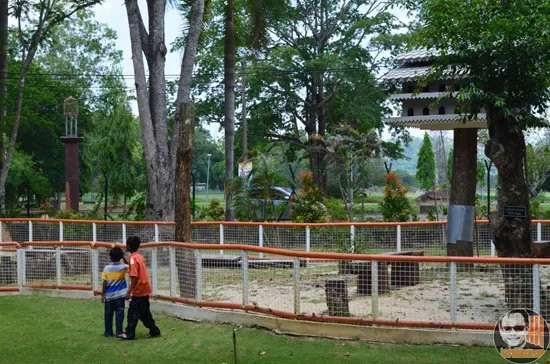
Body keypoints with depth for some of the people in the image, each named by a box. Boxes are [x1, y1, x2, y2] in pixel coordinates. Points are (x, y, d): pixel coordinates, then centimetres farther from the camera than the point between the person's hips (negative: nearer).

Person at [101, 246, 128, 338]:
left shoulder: (107, 268, -9)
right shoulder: (123, 267, -6)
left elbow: (104, 283, -8)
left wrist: (102, 295, 0)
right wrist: (124, 258, 8)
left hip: (109, 296, 0)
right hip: (120, 295, 0)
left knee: (108, 314, 11)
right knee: (119, 314, 4)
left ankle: (108, 332, 17)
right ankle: (119, 332, 1)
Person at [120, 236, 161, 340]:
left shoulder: (133, 258, -17)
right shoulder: (139, 256, 10)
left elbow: (134, 277, -22)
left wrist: (129, 292, -21)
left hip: (139, 291, -9)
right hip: (144, 289, 9)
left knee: (133, 312, -1)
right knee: (144, 313, 15)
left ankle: (130, 334, 5)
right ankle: (154, 331, 17)